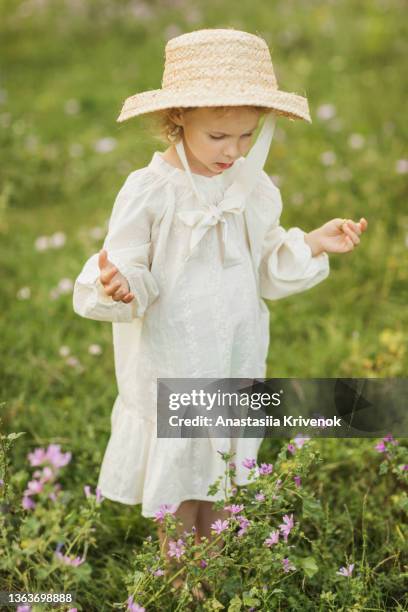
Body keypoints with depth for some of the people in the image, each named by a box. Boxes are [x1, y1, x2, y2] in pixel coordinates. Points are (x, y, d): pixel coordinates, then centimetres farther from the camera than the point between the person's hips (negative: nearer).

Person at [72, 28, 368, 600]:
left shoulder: (254, 188, -1)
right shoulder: (149, 191, -16)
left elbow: (267, 272, 7)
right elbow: (132, 273, -15)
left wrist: (312, 244, -7)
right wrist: (117, 288, -37)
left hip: (233, 365, 4)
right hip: (170, 369, -4)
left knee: (222, 482, 18)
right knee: (173, 485, 10)